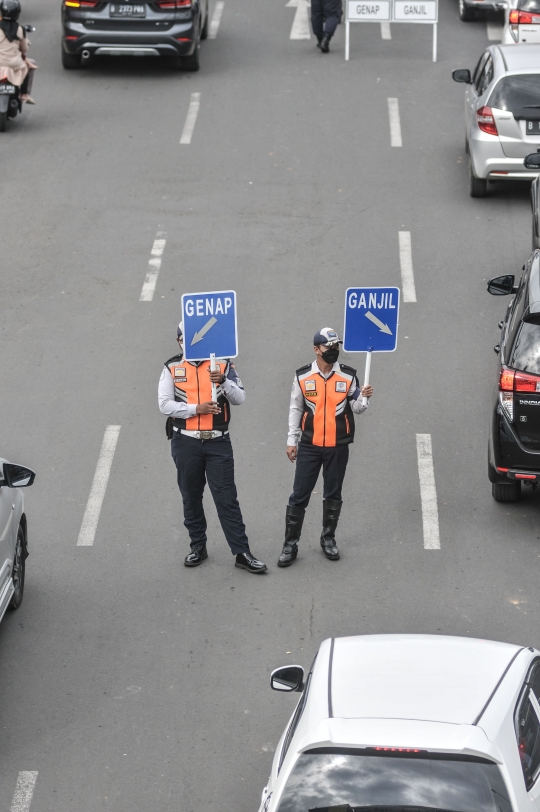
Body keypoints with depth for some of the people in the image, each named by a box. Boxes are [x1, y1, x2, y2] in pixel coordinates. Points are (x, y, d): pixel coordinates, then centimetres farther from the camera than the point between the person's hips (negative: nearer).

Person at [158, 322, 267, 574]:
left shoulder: (222, 365, 3)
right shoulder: (172, 369, 2)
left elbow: (240, 398, -5)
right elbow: (165, 404, -6)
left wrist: (223, 381, -23)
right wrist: (197, 408, -16)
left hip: (218, 441, -1)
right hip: (186, 442, 1)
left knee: (226, 497, -3)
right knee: (191, 496, 11)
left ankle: (242, 552, -1)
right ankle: (198, 547, 25)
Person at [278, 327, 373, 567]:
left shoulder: (348, 376, -1)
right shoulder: (302, 376, -1)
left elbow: (356, 409, 4)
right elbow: (296, 409, 6)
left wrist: (363, 397, -18)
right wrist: (291, 441, 4)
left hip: (338, 447, 1)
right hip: (309, 446, -1)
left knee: (333, 494, 11)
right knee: (299, 495, -1)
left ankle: (328, 539, 26)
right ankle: (290, 544, 5)